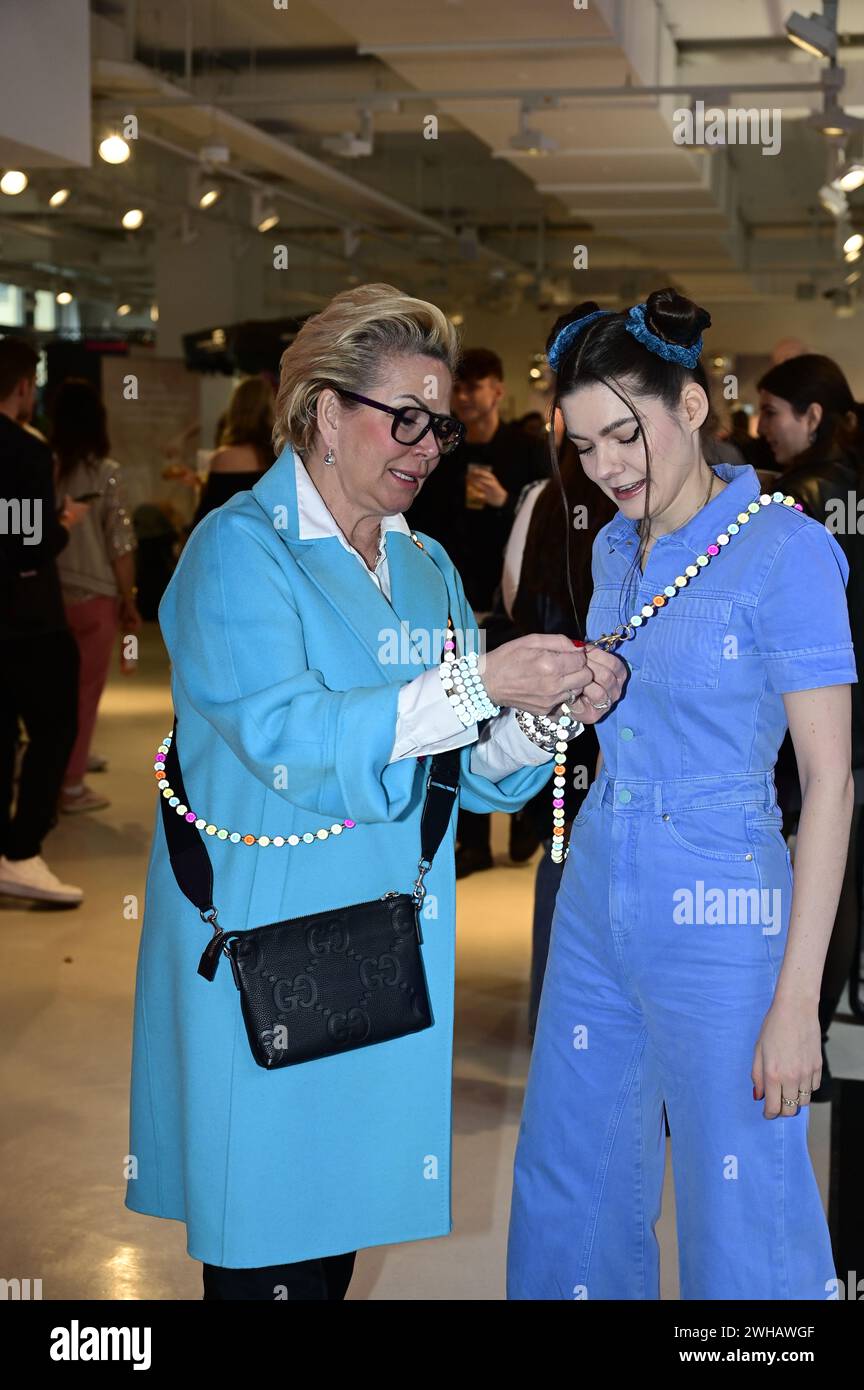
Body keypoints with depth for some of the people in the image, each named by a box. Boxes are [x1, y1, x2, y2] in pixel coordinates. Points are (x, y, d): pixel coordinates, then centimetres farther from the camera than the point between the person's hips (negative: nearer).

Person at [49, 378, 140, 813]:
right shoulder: (105, 471, -7)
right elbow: (120, 544, -8)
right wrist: (129, 601, 0)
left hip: (48, 593, 3)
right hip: (93, 594, -3)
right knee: (85, 691, 7)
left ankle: (69, 759, 29)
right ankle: (71, 786, 10)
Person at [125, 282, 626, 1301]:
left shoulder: (425, 567, 12)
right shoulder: (239, 549, -9)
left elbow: (472, 772, 9)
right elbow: (285, 736, -23)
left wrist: (551, 712, -12)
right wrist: (476, 686, -26)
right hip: (263, 941, -6)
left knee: (345, 1224, 14)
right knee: (271, 1247, 0)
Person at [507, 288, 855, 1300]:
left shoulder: (783, 550, -14)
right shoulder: (616, 549, 8)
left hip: (716, 920, -7)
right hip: (595, 900, 7)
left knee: (740, 1225, 4)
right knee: (566, 1188, 16)